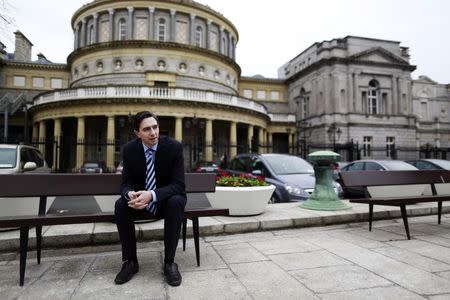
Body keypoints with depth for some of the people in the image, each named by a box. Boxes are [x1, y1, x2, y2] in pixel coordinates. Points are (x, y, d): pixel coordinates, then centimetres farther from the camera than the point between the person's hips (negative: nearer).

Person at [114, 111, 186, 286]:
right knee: (121, 204, -24)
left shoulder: (174, 147, -20)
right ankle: (130, 261, -9)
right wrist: (130, 194, -34)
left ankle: (169, 262, -19)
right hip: (141, 197, 3)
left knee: (176, 203, -34)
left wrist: (152, 195, -40)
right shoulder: (129, 149, -11)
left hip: (167, 198, -3)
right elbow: (126, 183, -8)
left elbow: (178, 185, -23)